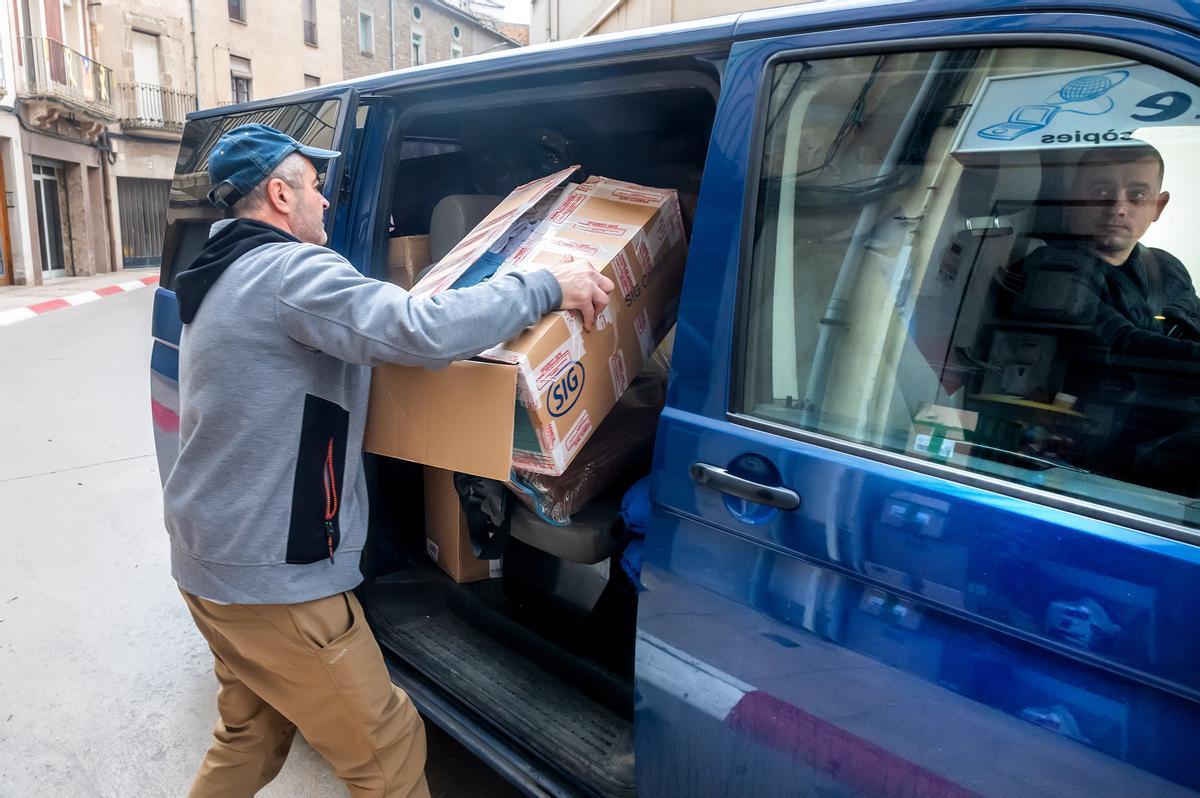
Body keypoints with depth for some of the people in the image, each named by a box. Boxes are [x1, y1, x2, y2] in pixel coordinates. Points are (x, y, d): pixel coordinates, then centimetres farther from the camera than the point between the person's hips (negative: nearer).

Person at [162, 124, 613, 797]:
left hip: (207, 558, 10)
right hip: (272, 577, -10)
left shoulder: (223, 278, 14)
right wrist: (546, 286, -22)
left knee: (253, 733, 27)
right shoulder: (290, 270, -19)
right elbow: (425, 331, -33)